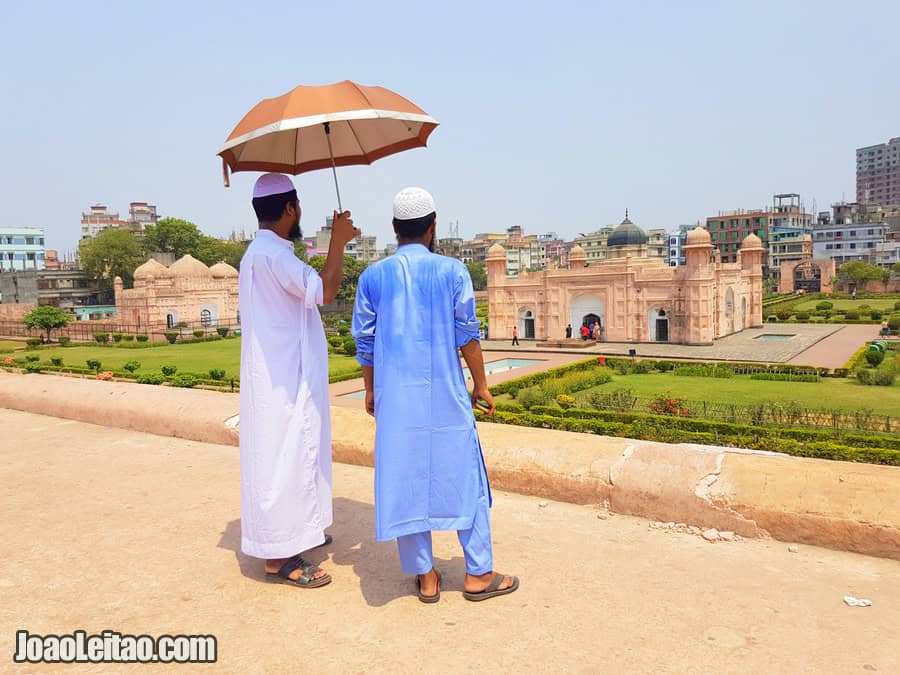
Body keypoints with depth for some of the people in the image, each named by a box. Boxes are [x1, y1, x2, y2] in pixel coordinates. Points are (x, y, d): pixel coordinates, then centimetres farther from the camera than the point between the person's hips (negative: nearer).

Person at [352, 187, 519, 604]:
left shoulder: (373, 277, 2)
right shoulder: (452, 271, -4)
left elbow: (364, 341, 5)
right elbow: (467, 336, -2)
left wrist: (371, 391, 18)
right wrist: (481, 386, 9)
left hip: (395, 396, 2)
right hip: (446, 396, -2)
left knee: (404, 480, 10)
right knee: (464, 478, 10)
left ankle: (425, 577, 21)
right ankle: (479, 574, 20)